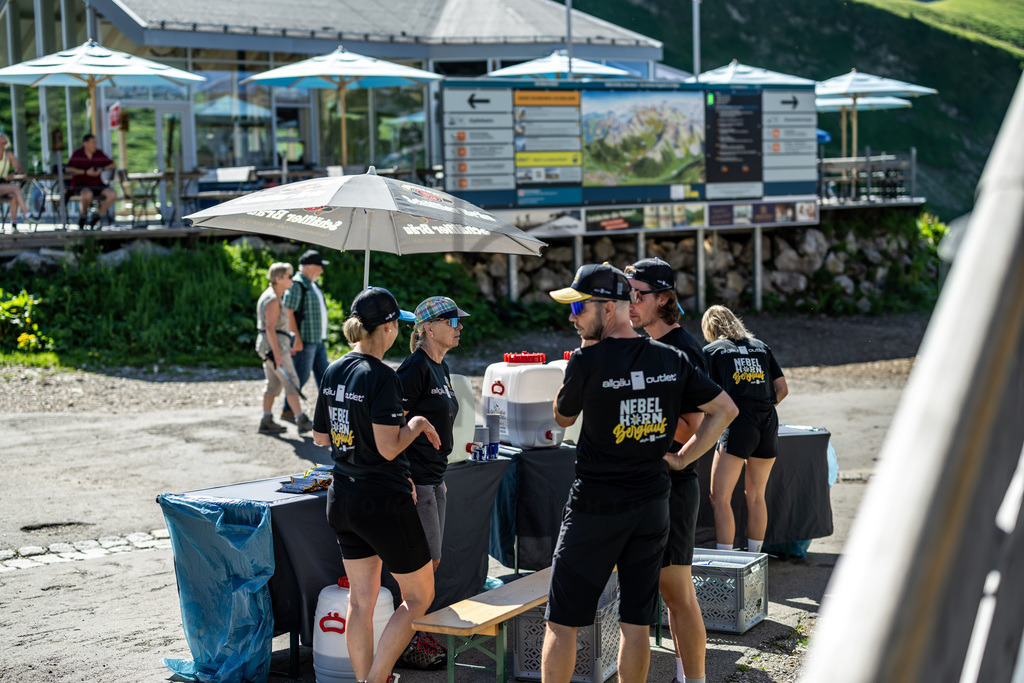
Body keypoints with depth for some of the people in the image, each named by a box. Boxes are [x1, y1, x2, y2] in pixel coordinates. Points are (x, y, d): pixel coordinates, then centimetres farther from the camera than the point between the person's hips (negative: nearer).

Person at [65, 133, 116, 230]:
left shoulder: (99, 153, 7)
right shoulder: (77, 154, -6)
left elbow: (112, 165, 11)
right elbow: (68, 170, -17)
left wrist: (102, 169, -11)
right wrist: (86, 172, -24)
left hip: (97, 185, 5)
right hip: (81, 185, -5)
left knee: (112, 194, -22)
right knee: (87, 195, -40)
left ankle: (97, 216, -5)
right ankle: (82, 214, -10)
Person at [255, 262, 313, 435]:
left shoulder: (271, 296, 16)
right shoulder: (273, 299, -16)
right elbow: (270, 328, -22)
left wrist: (285, 347, 24)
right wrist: (277, 354, -23)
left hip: (272, 346, 10)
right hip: (274, 345, -10)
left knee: (274, 384, 11)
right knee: (291, 382, -8)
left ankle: (266, 422, 13)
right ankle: (302, 422, -7)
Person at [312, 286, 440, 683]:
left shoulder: (333, 372, 5)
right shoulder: (381, 377, -18)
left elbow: (320, 437, 14)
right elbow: (389, 447, -22)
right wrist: (417, 424, -6)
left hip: (341, 498, 8)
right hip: (382, 501, -8)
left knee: (361, 599, 15)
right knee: (419, 595, 8)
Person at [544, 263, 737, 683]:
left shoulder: (587, 360, -14)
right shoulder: (671, 360, 1)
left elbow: (563, 418, 3)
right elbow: (725, 409, 6)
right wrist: (682, 457, 7)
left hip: (595, 507, -5)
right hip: (652, 504, 5)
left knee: (561, 622, 4)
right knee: (636, 623, 11)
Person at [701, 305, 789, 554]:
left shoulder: (712, 350, 8)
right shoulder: (761, 347, 19)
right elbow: (782, 389, 16)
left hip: (737, 424, -5)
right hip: (769, 424, 5)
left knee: (720, 498, -2)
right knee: (756, 496, 18)